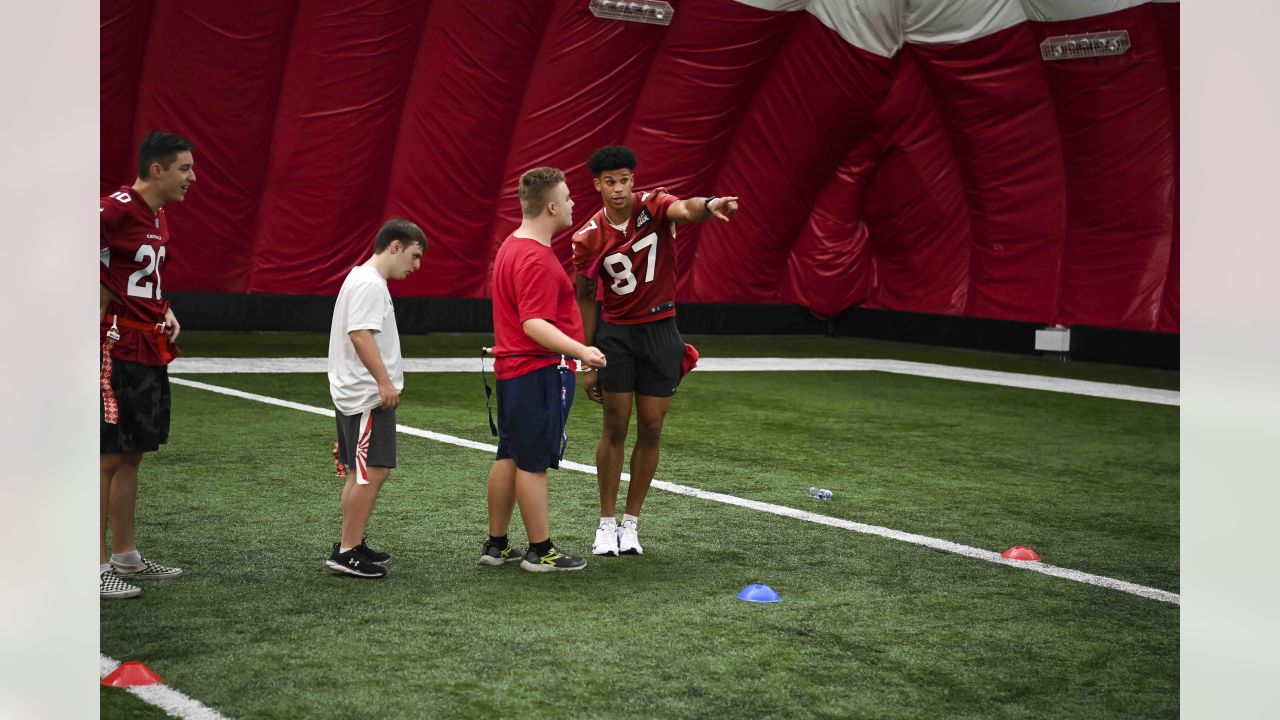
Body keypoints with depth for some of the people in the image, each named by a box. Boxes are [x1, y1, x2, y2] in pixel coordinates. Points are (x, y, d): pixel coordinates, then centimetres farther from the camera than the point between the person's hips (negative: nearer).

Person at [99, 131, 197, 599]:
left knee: (132, 455, 15)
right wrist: (101, 301, -17)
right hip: (118, 348, -10)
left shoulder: (158, 217, 14)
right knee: (108, 456, -5)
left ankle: (125, 556, 24)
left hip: (150, 350, 10)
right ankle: (97, 566, 0)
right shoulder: (117, 208, -16)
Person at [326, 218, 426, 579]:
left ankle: (352, 545, 22)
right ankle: (347, 552, -7)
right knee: (372, 473, -10)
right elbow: (360, 334, -25)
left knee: (360, 474, 15)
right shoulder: (369, 283, -15)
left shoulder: (363, 279, 18)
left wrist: (385, 381, 24)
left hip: (355, 395, 11)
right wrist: (384, 382, -25)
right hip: (367, 396, -11)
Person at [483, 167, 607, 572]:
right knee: (533, 463, -3)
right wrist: (580, 351, -36)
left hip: (512, 368, 10)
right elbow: (534, 325, -27)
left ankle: (497, 545, 20)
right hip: (540, 372, -10)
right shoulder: (535, 258, -20)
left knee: (509, 458, 13)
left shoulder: (512, 246, 13)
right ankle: (540, 552, 4)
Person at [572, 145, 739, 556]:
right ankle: (607, 523, 12)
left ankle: (631, 523, 16)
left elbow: (685, 210, -34)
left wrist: (709, 206, -59)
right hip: (615, 333, 0)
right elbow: (585, 298, 3)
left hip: (660, 331, 0)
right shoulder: (588, 238, -6)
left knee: (651, 429, 4)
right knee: (615, 428, 0)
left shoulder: (653, 206, -10)